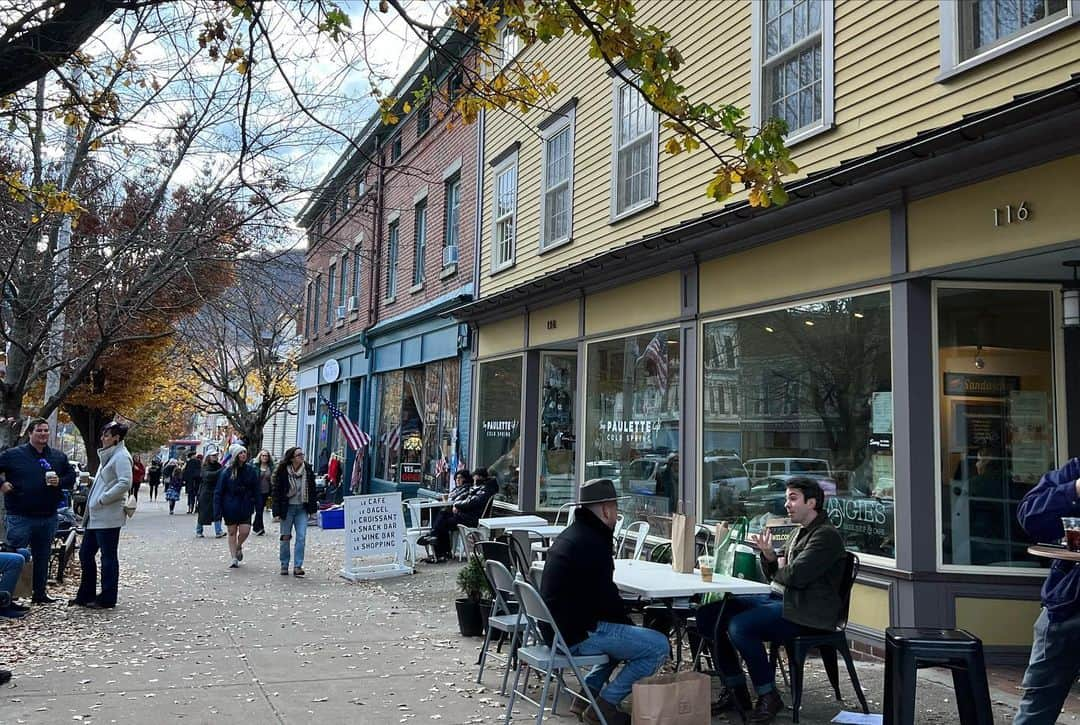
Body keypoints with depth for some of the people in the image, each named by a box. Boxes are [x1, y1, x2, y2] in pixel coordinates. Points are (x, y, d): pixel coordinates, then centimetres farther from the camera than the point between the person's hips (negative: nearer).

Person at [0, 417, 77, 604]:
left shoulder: (59, 457, 10)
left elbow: (71, 477, 15)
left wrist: (60, 482, -4)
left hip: (48, 517, 4)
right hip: (20, 517, -4)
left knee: (42, 557, 13)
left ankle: (40, 593, 22)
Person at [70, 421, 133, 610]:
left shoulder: (121, 456, -12)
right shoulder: (108, 456, 18)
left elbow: (125, 483, -24)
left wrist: (102, 499, -19)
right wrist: (91, 479, 10)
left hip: (108, 516, -10)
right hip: (95, 516, 10)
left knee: (108, 556, -1)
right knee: (85, 553, 14)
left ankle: (107, 598, 8)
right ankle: (86, 595, 25)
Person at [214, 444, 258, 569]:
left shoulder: (251, 471, 1)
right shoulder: (226, 472, -6)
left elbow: (256, 490, 6)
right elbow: (219, 491, -4)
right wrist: (218, 510, -8)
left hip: (245, 507, 1)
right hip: (230, 507, -1)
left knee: (245, 531, -6)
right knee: (232, 532, 8)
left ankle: (239, 547, 27)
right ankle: (234, 558, 18)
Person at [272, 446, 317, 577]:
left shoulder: (308, 471, 2)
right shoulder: (283, 472, -8)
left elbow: (312, 490, 8)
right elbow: (276, 492, -6)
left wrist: (312, 509, 5)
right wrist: (277, 513, -9)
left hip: (302, 508, 2)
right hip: (287, 508, -2)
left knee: (301, 537, -7)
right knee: (285, 537, 6)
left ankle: (298, 566, -4)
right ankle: (284, 566, 20)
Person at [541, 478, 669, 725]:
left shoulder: (570, 534, 14)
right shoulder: (592, 543, -19)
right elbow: (606, 599, -16)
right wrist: (629, 623, -2)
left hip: (557, 627, 11)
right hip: (577, 635, -11)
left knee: (624, 633, 31)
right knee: (659, 646, -11)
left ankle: (588, 694, 23)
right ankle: (604, 705, -4)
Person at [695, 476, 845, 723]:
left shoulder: (826, 535, -10)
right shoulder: (801, 533, 21)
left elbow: (795, 576, -21)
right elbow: (776, 575, 22)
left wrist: (779, 568, 1)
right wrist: (768, 555, 1)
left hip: (804, 612, -10)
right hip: (778, 599, 10)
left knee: (739, 626, -30)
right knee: (708, 614, -1)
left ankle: (768, 697, -12)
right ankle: (736, 690, 7)